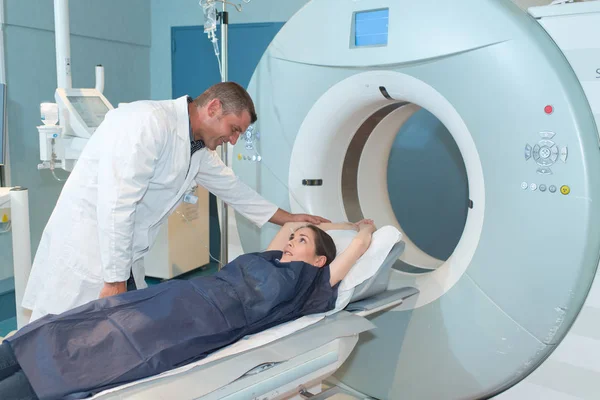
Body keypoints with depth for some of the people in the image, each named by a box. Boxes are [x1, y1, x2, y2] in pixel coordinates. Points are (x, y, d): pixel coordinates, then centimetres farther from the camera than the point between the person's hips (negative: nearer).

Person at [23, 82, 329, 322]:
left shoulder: (200, 150, 8)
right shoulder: (148, 122, -20)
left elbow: (235, 190, 21)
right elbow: (115, 205, -24)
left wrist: (289, 219, 26)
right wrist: (114, 281, -20)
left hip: (123, 257, 9)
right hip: (85, 247, -8)